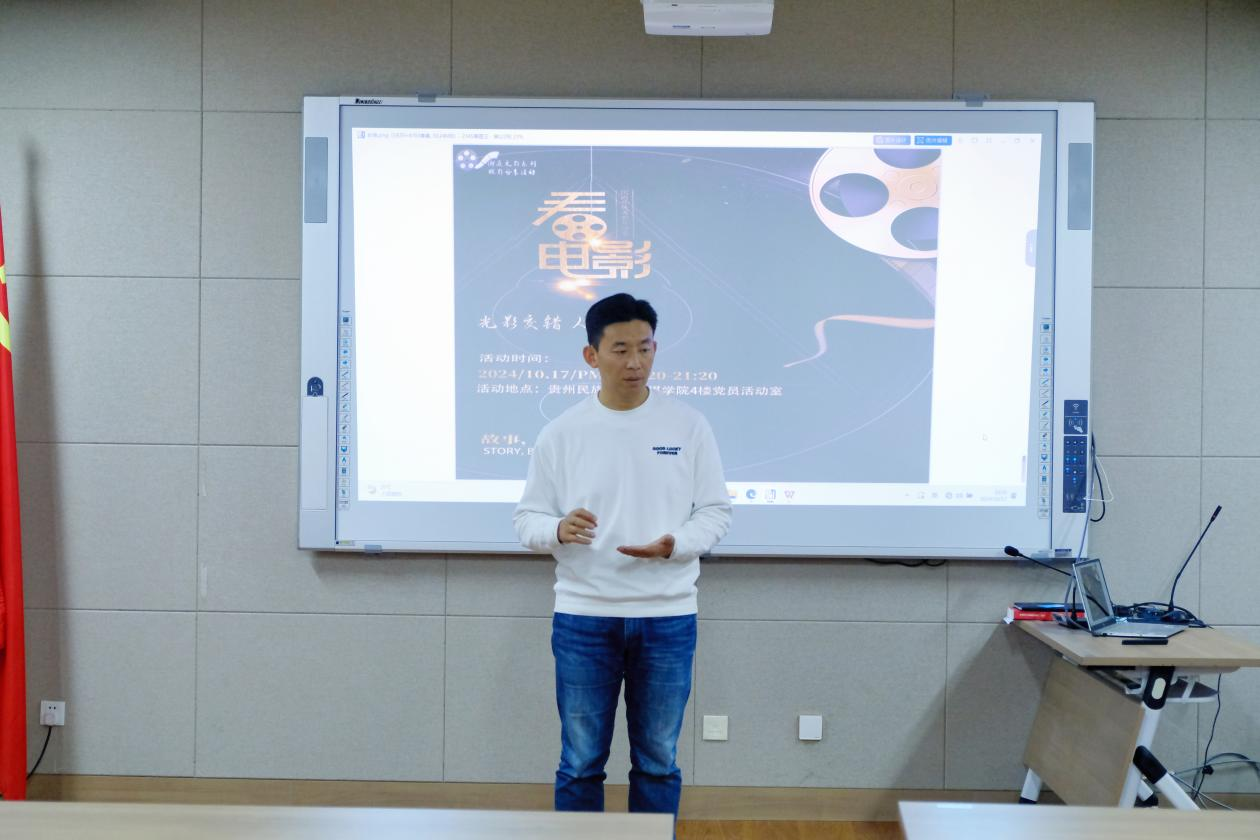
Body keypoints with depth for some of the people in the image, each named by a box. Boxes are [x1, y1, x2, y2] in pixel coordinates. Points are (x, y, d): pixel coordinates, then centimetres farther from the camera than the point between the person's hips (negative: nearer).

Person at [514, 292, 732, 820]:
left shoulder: (689, 426, 0)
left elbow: (716, 512, 2)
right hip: (583, 618, 0)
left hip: (666, 618, 0)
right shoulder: (561, 433, 0)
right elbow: (527, 520, 2)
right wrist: (559, 530, -21)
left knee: (658, 762, 12)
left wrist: (674, 546, -18)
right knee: (581, 763, 9)